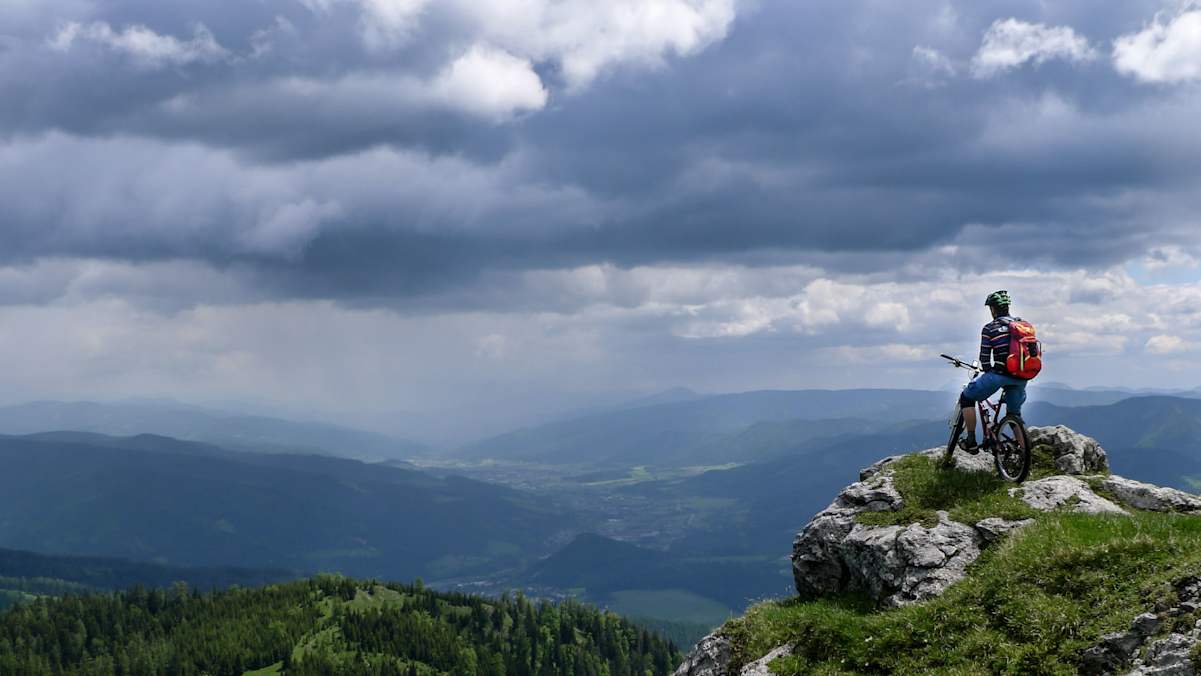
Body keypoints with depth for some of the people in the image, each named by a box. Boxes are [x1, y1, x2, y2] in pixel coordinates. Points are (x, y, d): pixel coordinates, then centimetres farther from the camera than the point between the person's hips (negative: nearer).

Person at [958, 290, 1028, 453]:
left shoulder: (990, 329, -4)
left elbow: (985, 359, -4)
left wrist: (989, 375, 13)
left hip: (1000, 374, -5)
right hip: (1021, 377, 5)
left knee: (967, 397, 15)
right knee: (1014, 413, 25)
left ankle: (971, 441, 10)